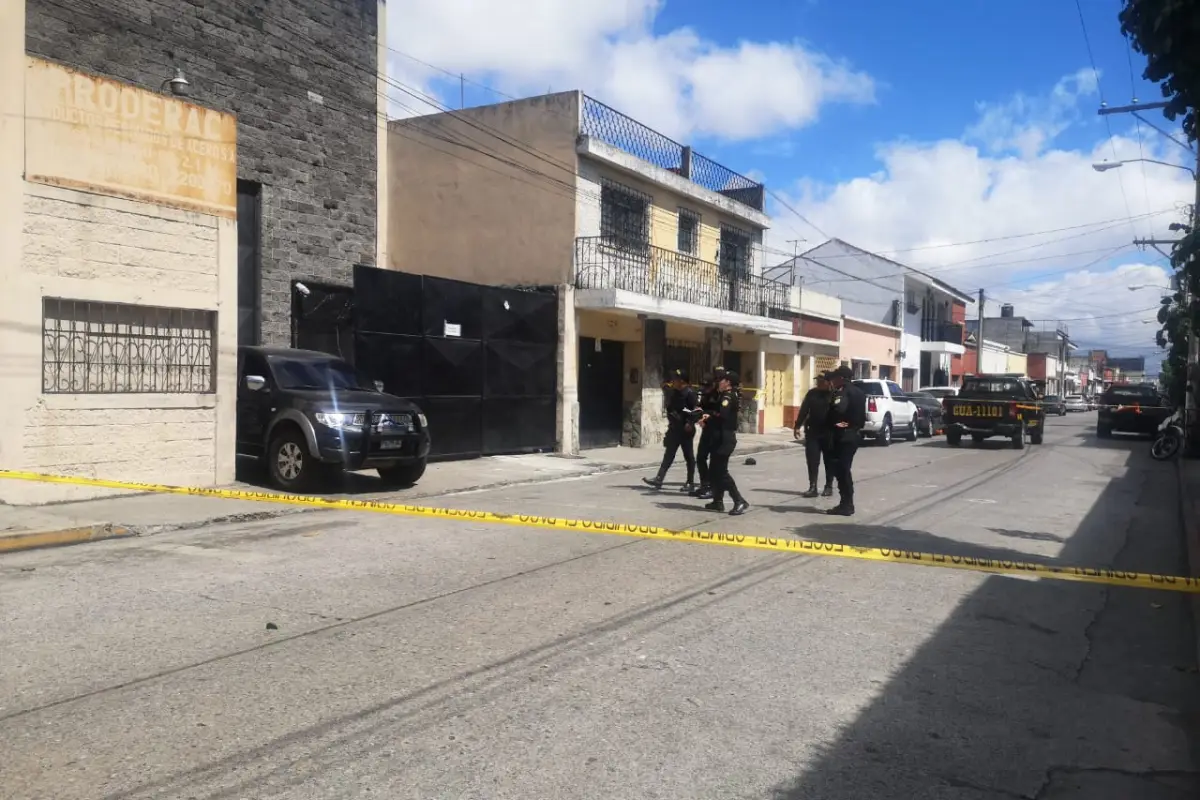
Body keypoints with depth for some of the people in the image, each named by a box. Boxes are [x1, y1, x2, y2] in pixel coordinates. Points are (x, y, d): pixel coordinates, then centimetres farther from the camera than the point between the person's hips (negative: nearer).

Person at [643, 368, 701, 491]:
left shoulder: (689, 393, -14)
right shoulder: (674, 392, 11)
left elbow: (697, 410, -19)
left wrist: (690, 423, -23)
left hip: (685, 429, -8)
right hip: (674, 428, 8)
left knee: (688, 455, 2)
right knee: (668, 454, 7)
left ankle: (691, 482, 12)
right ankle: (659, 478, 10)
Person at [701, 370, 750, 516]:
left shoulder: (728, 397, -15)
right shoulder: (729, 396, 16)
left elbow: (721, 416, -29)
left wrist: (707, 421, -15)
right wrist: (709, 417, 2)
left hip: (724, 439, -10)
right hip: (723, 438, 10)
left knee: (721, 472, -10)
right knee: (714, 471, 15)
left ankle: (740, 502, -12)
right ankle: (718, 502, 21)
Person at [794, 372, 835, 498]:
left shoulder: (834, 395, -6)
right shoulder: (812, 393, 5)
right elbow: (804, 410, 6)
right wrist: (798, 426, 1)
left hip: (829, 433, -3)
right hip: (812, 432, 3)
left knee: (829, 461, 8)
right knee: (812, 461, -1)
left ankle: (829, 487, 19)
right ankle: (812, 487, 1)